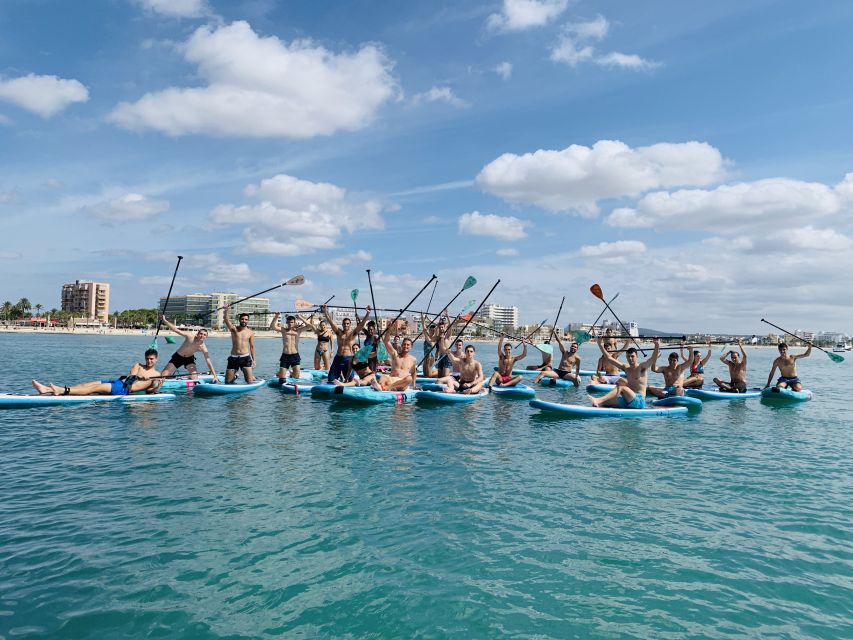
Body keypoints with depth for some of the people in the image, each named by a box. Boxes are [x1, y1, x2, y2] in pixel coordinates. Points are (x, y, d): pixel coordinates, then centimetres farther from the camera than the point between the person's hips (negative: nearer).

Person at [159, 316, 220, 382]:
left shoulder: (203, 348, -24)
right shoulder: (190, 337, -27)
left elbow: (209, 362, -21)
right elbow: (176, 330, -27)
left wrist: (215, 375, -25)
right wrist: (164, 321, -35)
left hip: (189, 359, 1)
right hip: (177, 357, -1)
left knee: (195, 379, -11)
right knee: (163, 375, -3)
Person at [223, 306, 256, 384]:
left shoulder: (250, 332, 5)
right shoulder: (234, 329, 0)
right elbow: (226, 319, -19)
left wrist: (253, 359, 9)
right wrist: (226, 311, -39)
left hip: (245, 357, 0)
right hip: (233, 358, 0)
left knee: (250, 382, -9)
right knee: (227, 382, 5)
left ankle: (251, 376, 27)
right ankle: (234, 376, 39)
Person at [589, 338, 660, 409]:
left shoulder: (641, 368, -1)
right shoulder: (626, 368, 15)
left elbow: (653, 359, -20)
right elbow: (609, 358, 18)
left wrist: (657, 347, -37)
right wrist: (601, 346, 15)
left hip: (639, 401, -8)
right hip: (627, 401, 8)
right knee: (605, 401, -11)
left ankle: (598, 400, -43)